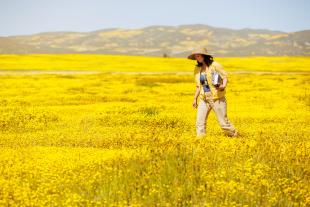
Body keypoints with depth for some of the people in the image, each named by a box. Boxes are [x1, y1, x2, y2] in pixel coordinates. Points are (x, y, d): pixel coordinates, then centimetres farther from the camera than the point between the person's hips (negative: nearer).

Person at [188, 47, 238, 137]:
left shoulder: (215, 65, -8)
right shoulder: (197, 69, 9)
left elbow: (225, 77, -6)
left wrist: (223, 86, -26)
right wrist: (195, 99, 19)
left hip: (217, 98, -5)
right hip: (204, 99, 5)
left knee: (223, 122, 0)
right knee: (200, 123, -3)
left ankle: (235, 136, 22)